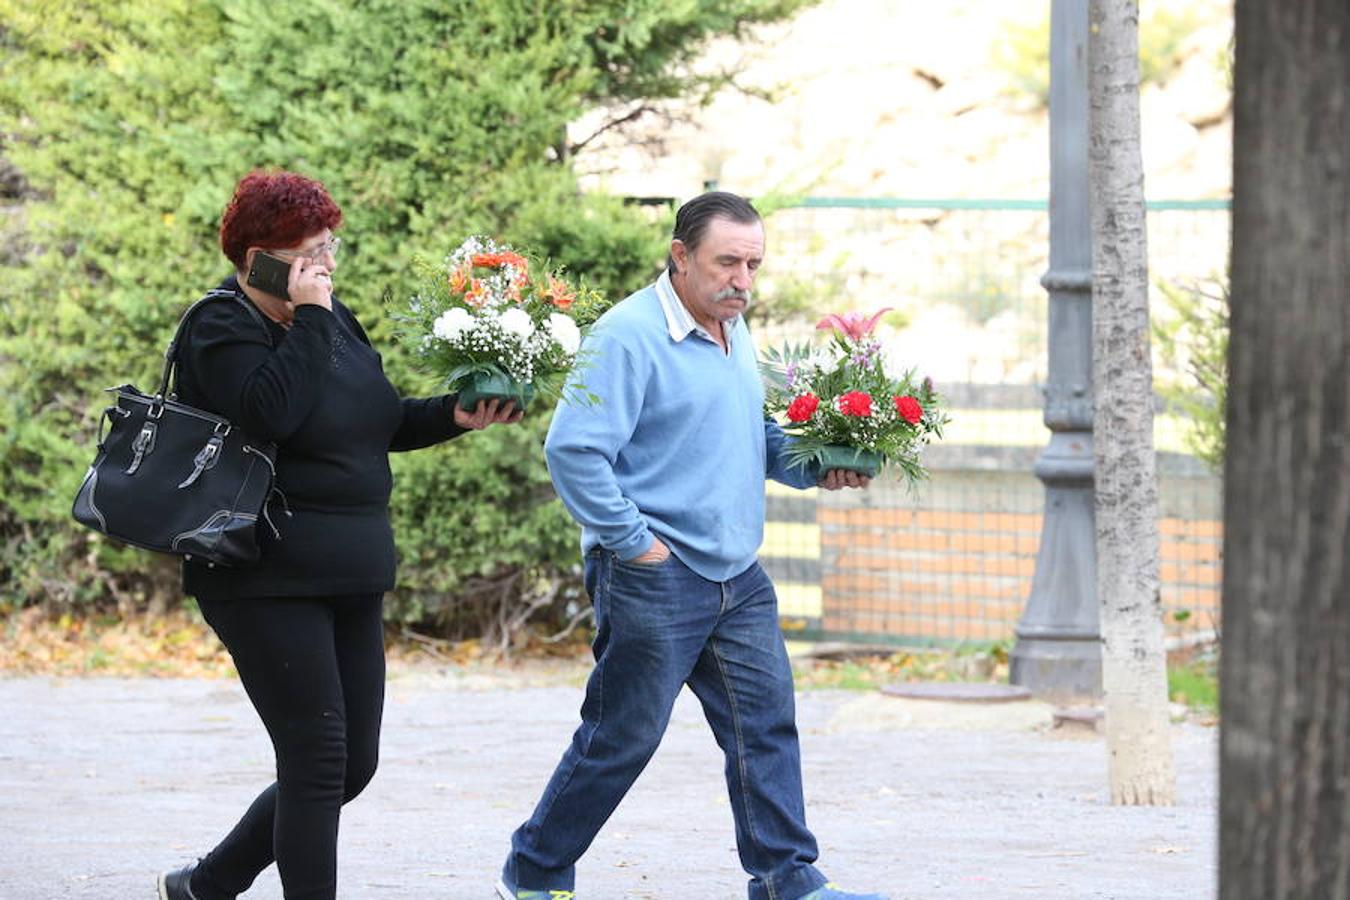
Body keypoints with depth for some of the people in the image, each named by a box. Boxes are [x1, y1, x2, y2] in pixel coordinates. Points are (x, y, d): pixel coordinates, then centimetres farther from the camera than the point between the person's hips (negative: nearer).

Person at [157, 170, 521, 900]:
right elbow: (270, 412, -28)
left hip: (349, 578, 8)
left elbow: (380, 424, 20)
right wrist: (309, 319, -22)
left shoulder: (332, 318, 13)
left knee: (353, 763, 10)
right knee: (318, 758, -10)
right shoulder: (221, 330, -11)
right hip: (268, 583, -8)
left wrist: (453, 416, 4)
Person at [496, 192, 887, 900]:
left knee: (766, 724, 4)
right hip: (654, 575, -8)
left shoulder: (734, 334, 13)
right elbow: (574, 449, -21)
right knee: (623, 736, 0)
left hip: (737, 576, 8)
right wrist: (632, 542, -19)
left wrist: (813, 467, 9)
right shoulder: (630, 336, -15)